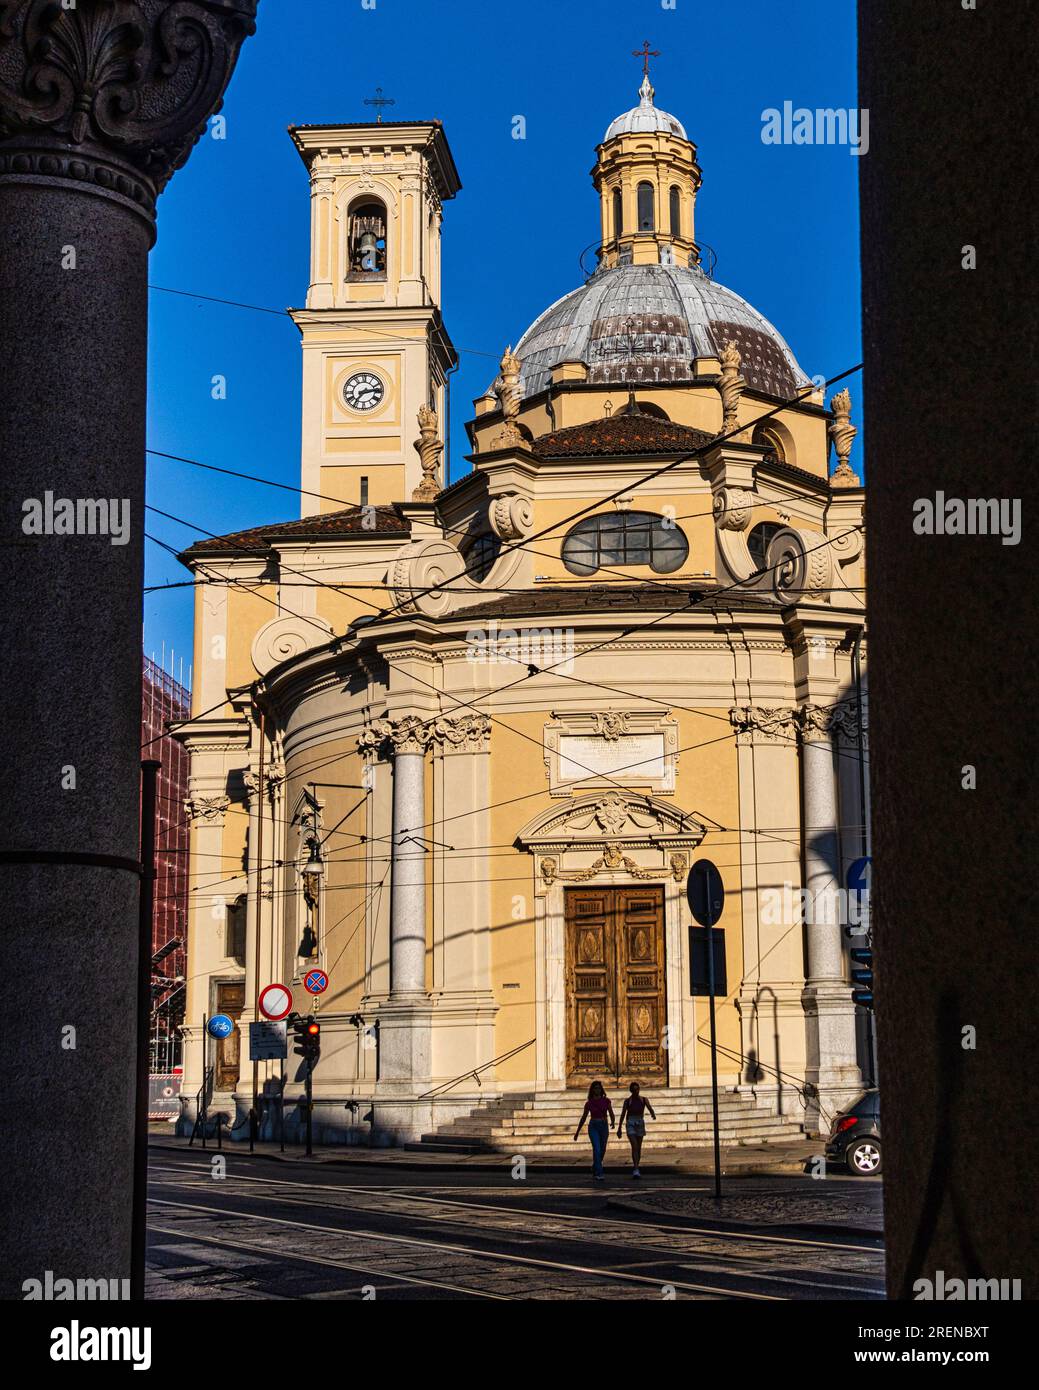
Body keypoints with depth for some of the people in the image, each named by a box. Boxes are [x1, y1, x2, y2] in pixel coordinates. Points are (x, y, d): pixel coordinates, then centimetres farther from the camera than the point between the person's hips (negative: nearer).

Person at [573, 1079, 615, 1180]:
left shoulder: (606, 1100, 2)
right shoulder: (589, 1103, -1)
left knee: (602, 1151, 12)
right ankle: (599, 1174, -21)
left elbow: (611, 1114, -2)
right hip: (593, 1127, -3)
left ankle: (594, 1170, 36)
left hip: (604, 1127, 3)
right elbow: (583, 1118, 7)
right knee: (597, 1149, -19)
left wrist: (612, 1122, -25)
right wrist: (577, 1132, 11)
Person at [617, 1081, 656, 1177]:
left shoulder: (643, 1099, 3)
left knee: (639, 1148, 10)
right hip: (630, 1124, -2)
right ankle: (636, 1170, -23)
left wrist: (653, 1115, -35)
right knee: (634, 1146, -18)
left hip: (640, 1123, 3)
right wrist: (619, 1128, 7)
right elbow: (622, 1114, 5)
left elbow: (650, 1108, -12)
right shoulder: (627, 1100, 0)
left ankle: (635, 1168, 29)